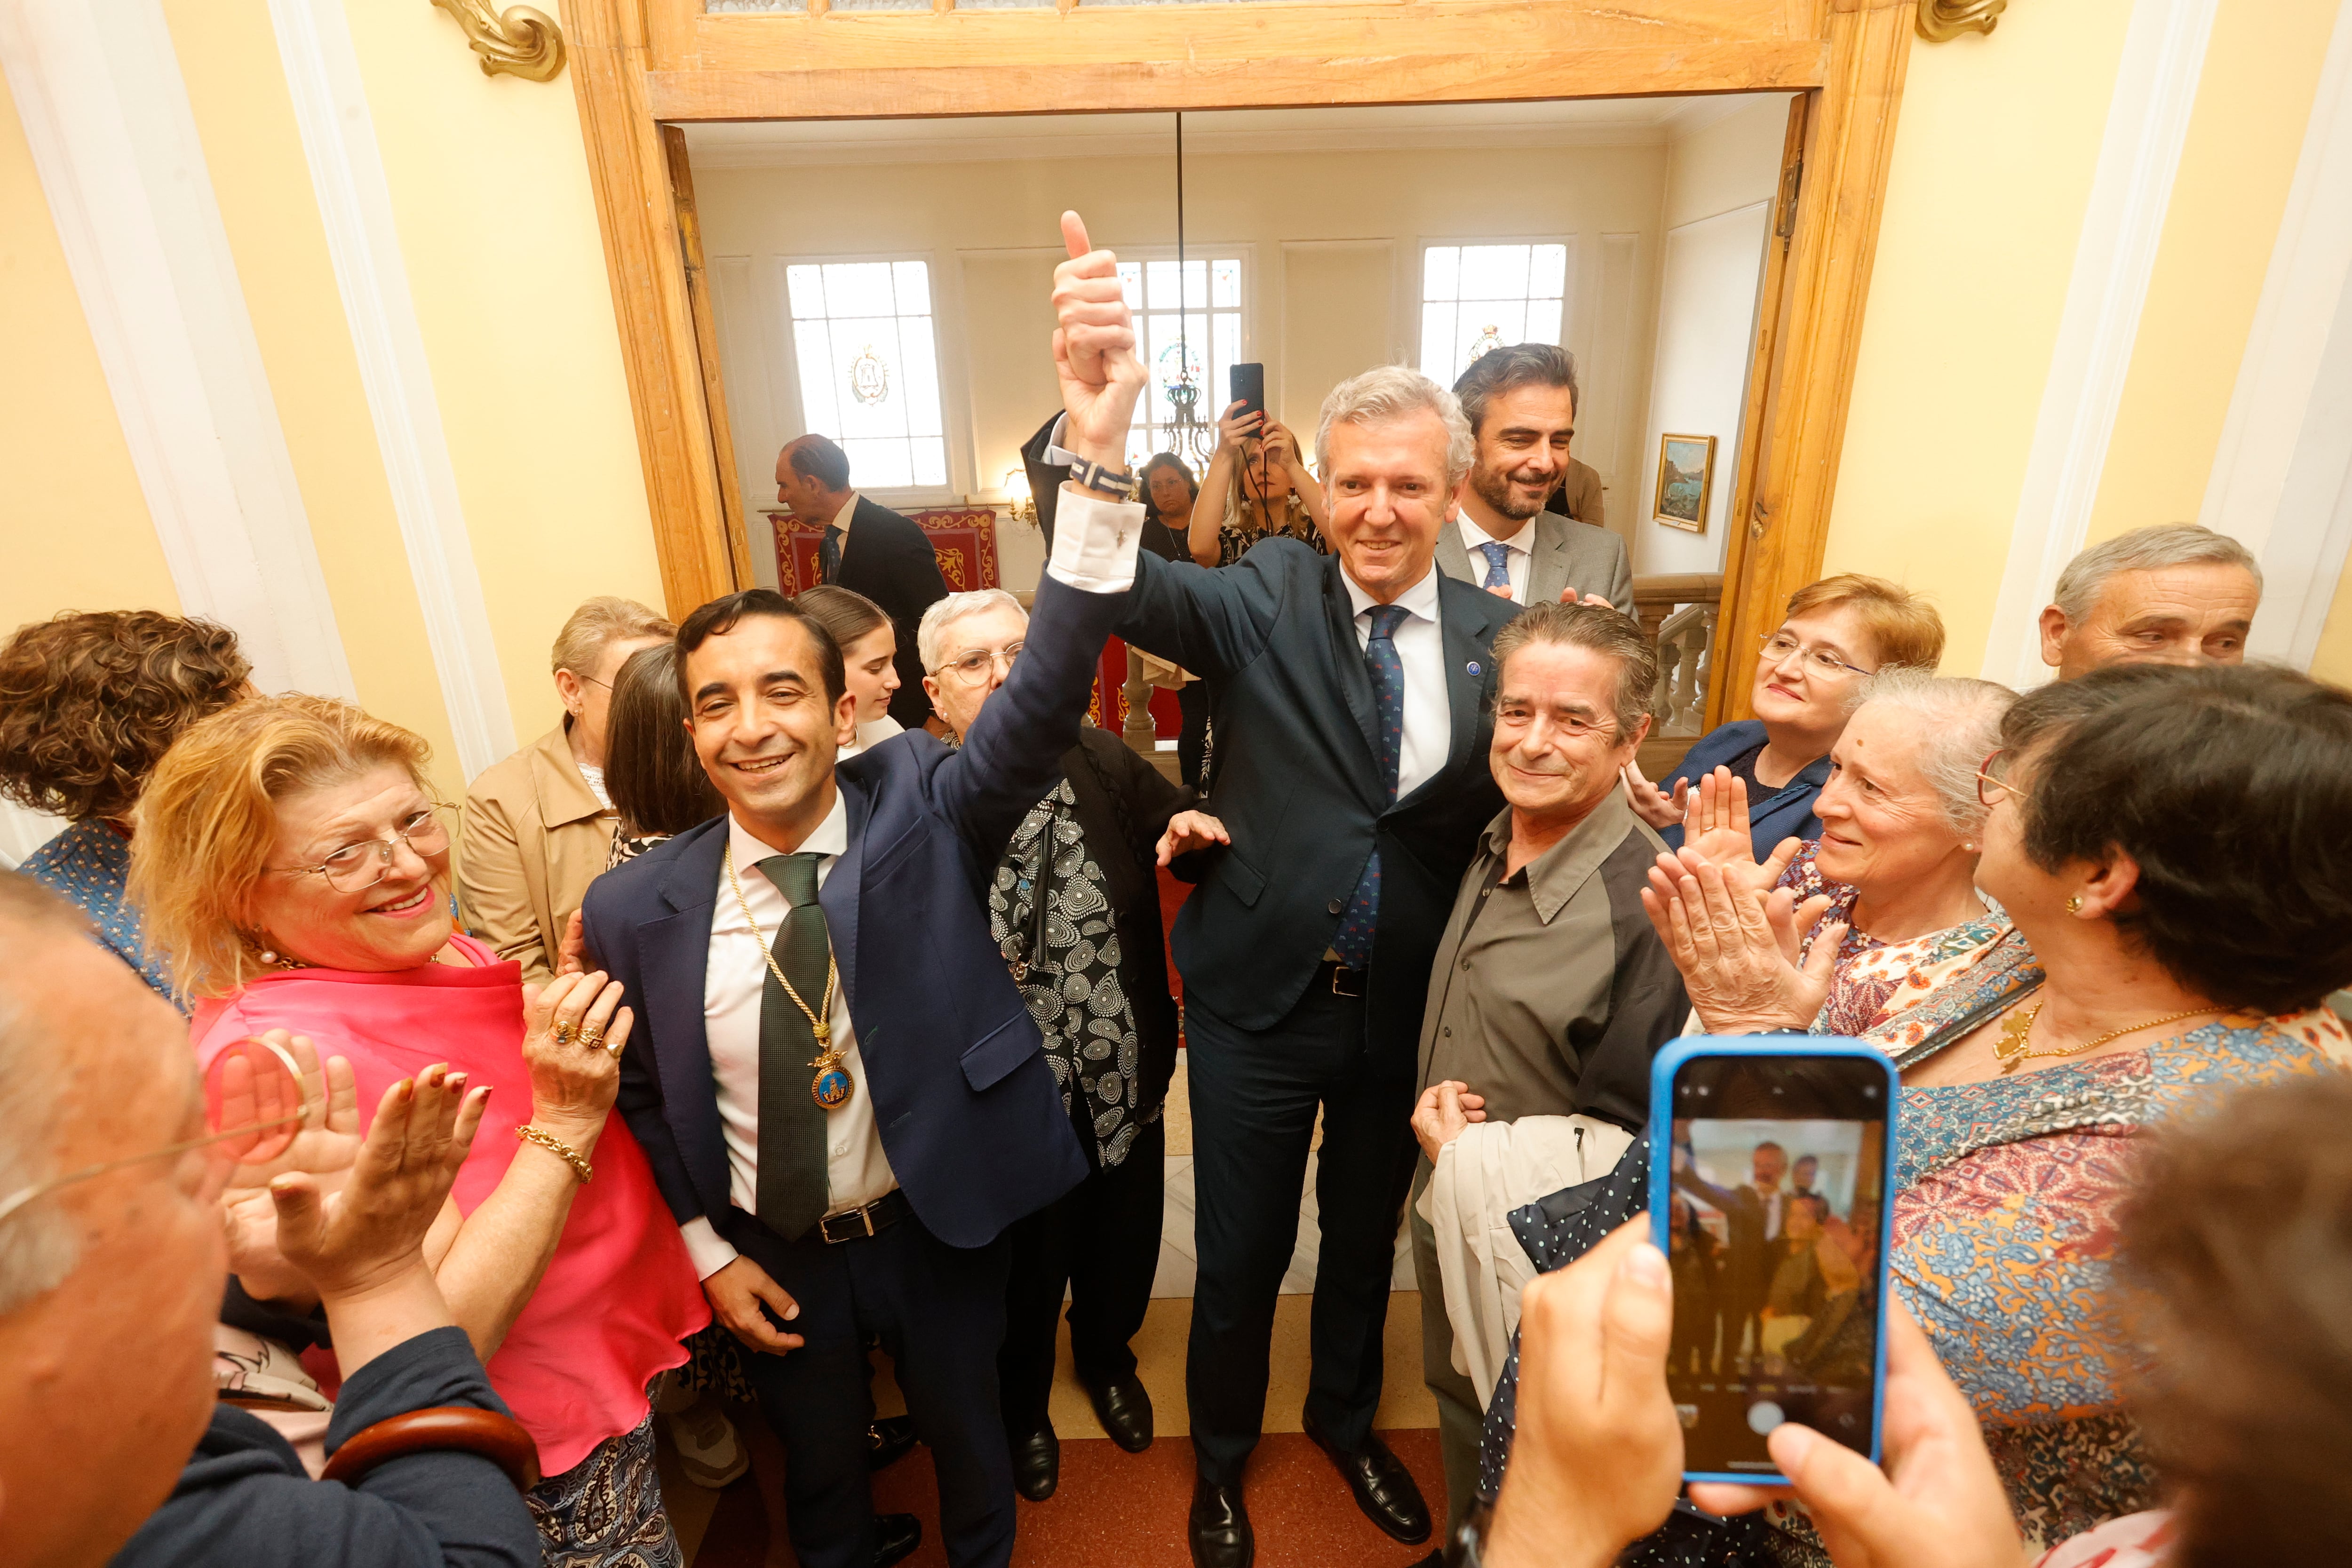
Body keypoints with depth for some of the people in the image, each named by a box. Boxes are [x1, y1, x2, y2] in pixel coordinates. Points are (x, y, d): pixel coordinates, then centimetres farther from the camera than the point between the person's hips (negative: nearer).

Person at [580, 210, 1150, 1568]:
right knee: (819, 1457, 28)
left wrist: (1098, 455, -49)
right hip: (770, 1252, 1)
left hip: (941, 1224, -1)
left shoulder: (923, 807, -20)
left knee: (968, 1427, 27)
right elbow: (641, 1095, 0)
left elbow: (1048, 692, -37)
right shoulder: (639, 908, -15)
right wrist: (707, 1250, 0)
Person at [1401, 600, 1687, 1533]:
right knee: (1458, 1407, 30)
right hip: (1446, 1213, 7)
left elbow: (1633, 1138, -19)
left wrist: (1478, 1154, -19)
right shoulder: (1494, 845, -5)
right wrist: (1436, 1119, -1)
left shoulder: (1650, 905, -28)